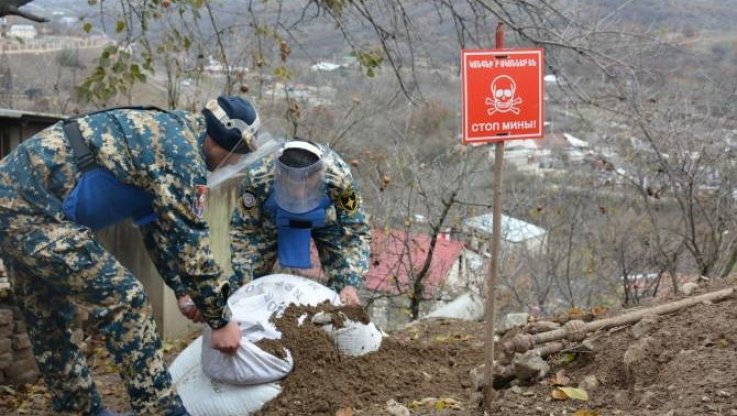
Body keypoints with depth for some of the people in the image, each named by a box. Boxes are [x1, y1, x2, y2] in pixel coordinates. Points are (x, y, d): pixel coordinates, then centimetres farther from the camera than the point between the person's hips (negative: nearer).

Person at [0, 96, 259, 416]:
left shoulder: (162, 132, 18)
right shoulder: (183, 149, -13)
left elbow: (160, 227, 24)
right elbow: (189, 241, -12)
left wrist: (185, 290, 26)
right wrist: (219, 320, -3)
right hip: (35, 206, -11)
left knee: (47, 320, 19)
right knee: (124, 302, -7)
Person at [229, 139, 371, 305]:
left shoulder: (339, 179, -41)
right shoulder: (258, 178, -40)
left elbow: (356, 231, -29)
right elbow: (242, 229, -24)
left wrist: (351, 283, -39)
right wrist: (243, 284, -27)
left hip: (324, 220, 0)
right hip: (272, 219, 1)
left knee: (341, 279, -11)